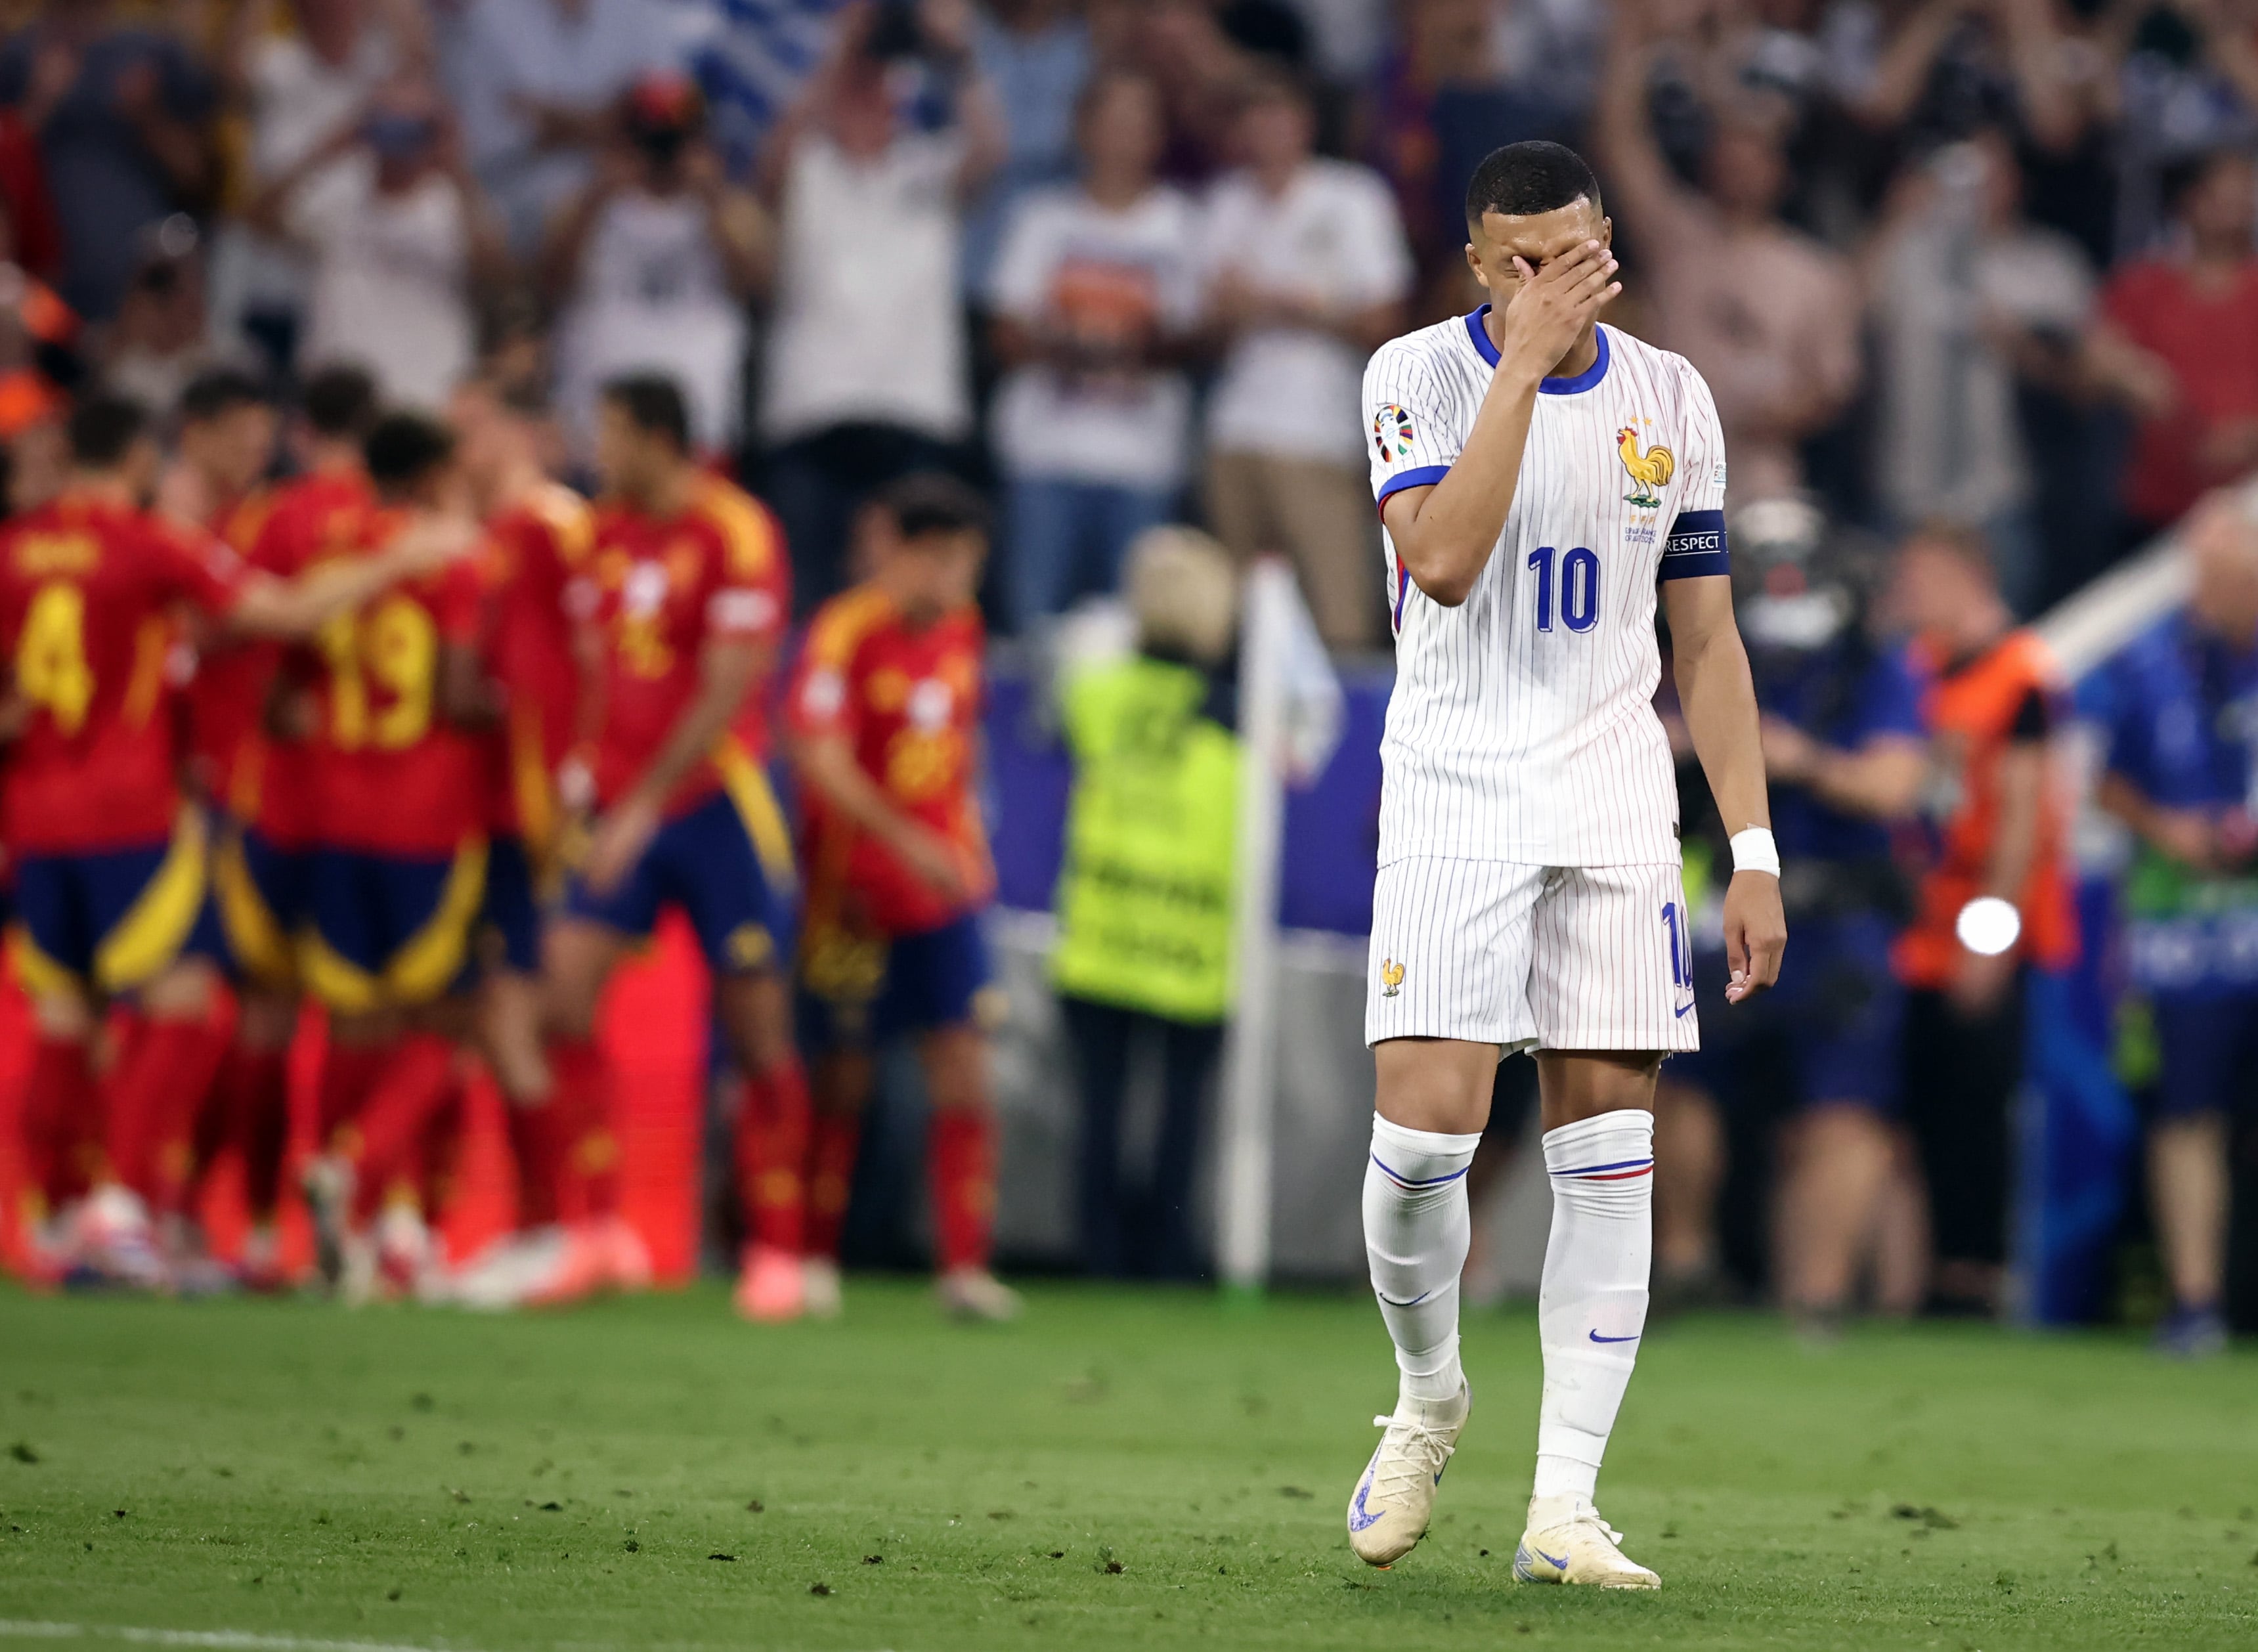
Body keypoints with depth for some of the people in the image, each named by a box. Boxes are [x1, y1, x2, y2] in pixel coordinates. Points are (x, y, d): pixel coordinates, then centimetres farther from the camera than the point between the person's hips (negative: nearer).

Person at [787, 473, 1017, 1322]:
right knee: (842, 1081, 4)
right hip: (858, 892, -5)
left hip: (944, 893, 5)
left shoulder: (961, 629, 7)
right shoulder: (844, 632, -14)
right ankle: (815, 1258, 17)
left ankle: (964, 1264, -3)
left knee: (963, 1072, -4)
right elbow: (821, 759, -23)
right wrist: (905, 842, -31)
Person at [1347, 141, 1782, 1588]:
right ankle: (1429, 1399, 16)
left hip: (1615, 809, 3)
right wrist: (1525, 360, -22)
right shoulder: (1420, 376, -3)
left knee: (1609, 1153, -4)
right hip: (1453, 801, -3)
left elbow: (1705, 638, 11)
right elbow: (1444, 562, -21)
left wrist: (1754, 853, 6)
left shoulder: (1670, 398, 7)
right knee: (1426, 1130, -13)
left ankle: (1564, 1509, -2)